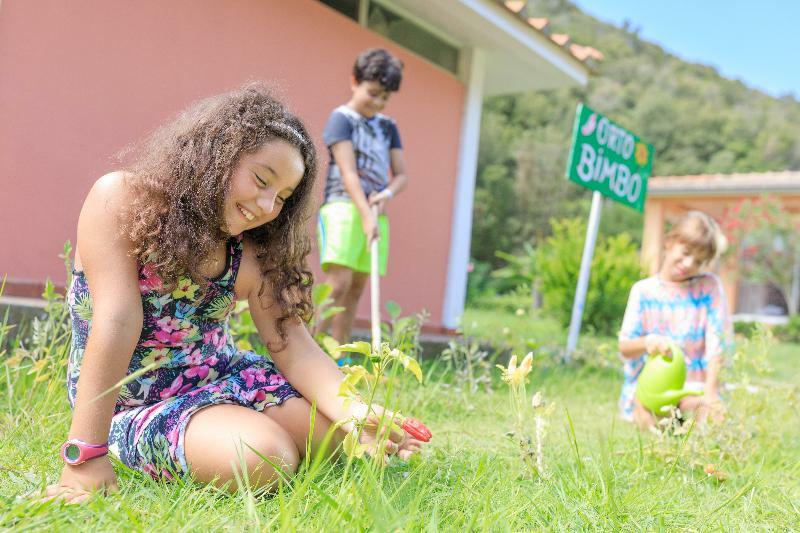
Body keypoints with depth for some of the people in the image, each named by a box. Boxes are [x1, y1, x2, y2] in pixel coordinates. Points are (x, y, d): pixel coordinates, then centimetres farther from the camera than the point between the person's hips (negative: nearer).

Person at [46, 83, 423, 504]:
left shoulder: (250, 257, -4)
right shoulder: (121, 200, -15)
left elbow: (294, 348, -9)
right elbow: (117, 321, -24)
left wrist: (355, 415, -27)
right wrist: (86, 452, -26)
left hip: (222, 376, 5)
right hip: (135, 402, -4)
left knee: (344, 432, -11)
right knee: (263, 459, -29)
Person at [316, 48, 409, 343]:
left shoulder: (388, 126, 17)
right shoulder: (341, 118, -1)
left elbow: (401, 175, 14)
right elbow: (348, 172, -12)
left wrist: (386, 194, -8)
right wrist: (366, 215, -21)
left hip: (376, 212, 6)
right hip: (343, 207, -6)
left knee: (356, 288, 5)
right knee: (338, 282, -18)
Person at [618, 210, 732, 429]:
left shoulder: (709, 287, 3)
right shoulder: (643, 290, 4)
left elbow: (716, 345, -3)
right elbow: (625, 347, 0)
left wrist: (710, 392, -15)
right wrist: (646, 342, -23)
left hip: (694, 382, 1)